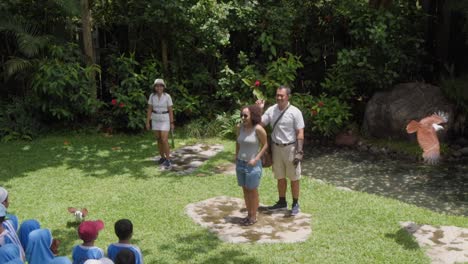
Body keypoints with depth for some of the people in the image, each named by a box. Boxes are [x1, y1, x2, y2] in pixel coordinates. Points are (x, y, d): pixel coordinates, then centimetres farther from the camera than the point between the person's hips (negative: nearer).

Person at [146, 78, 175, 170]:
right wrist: (147, 122, -1)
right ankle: (162, 158, 25)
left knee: (164, 140, -12)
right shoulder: (152, 96, -3)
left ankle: (168, 160, -3)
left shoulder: (167, 96, -12)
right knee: (159, 140, 10)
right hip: (155, 119, 4)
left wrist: (172, 123, -8)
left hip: (165, 120, -4)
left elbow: (170, 110, -8)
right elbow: (149, 109, 1)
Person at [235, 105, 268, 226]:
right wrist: (236, 157, 9)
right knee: (245, 190, 14)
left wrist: (256, 159, -14)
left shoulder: (258, 129, -17)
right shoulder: (240, 127, -1)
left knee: (252, 191, 6)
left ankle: (253, 217, 20)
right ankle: (249, 214, 28)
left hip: (252, 165, -5)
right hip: (240, 164, 6)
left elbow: (265, 144, -8)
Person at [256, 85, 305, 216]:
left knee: (294, 178, 7)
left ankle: (295, 204, 20)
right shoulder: (271, 110, -1)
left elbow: (300, 133, -12)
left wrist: (299, 152, -17)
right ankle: (282, 202, 31)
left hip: (290, 148, -4)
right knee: (280, 177, 17)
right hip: (276, 148, 4)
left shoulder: (295, 112, -13)